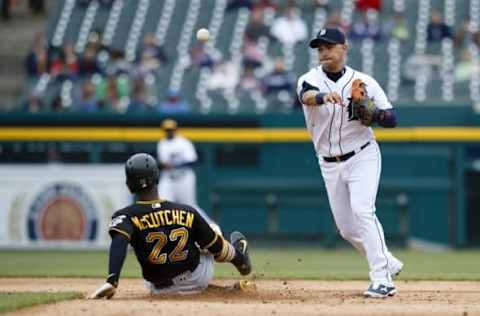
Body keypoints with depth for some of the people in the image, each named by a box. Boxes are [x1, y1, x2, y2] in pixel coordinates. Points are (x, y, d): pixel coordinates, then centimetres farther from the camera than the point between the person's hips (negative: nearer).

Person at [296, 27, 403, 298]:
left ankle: (382, 279, -24)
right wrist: (325, 97, -53)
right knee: (347, 228, 7)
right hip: (330, 164, 3)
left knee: (362, 211, -23)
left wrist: (372, 113, -24)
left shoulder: (364, 82, -5)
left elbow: (392, 119, -2)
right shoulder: (311, 79, -5)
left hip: (363, 156, -3)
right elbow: (306, 96, -31)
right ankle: (389, 263, 29)